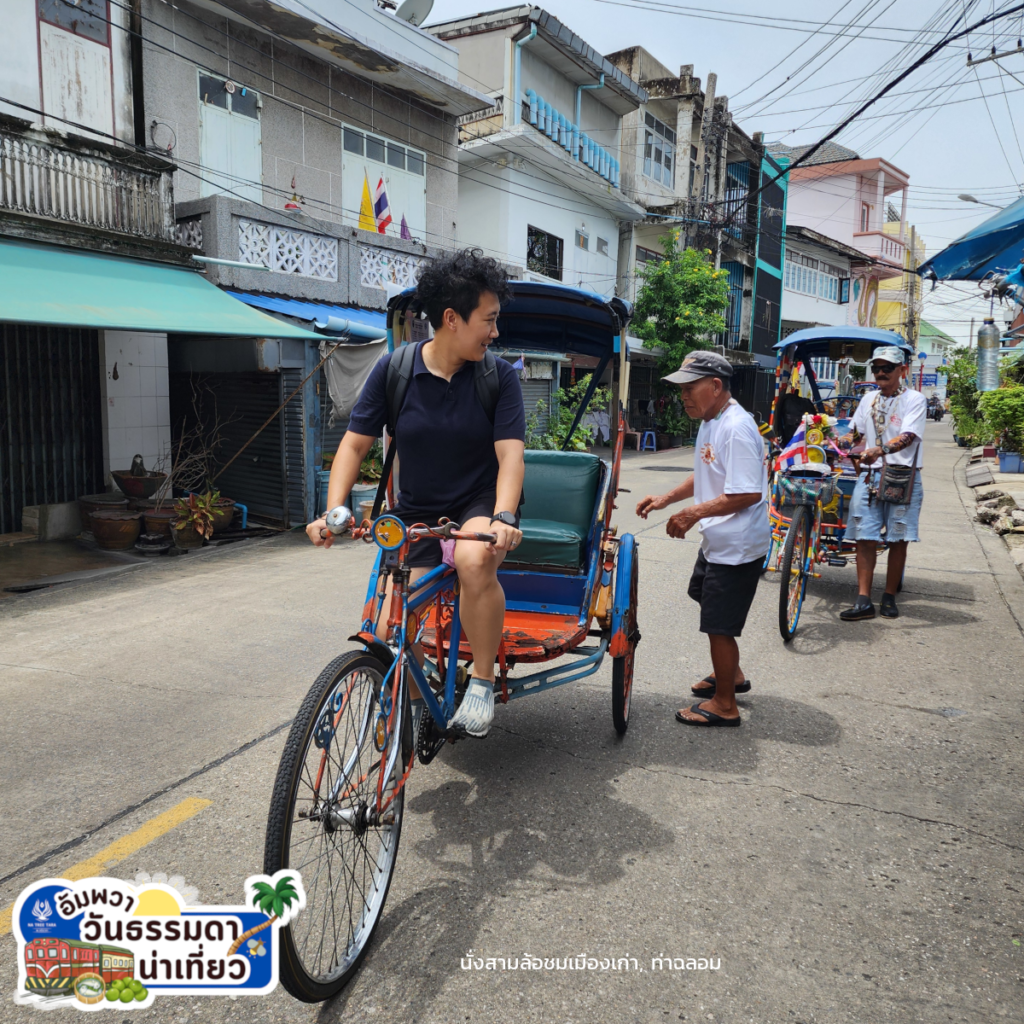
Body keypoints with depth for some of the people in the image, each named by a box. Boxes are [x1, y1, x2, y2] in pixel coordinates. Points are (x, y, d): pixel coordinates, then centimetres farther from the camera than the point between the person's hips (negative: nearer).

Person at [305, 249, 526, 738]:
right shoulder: (394, 370, -7)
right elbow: (355, 443, -5)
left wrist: (504, 518, -34)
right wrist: (332, 512, -19)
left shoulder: (499, 375, -8)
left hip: (480, 501, -1)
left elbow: (510, 454, -16)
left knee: (474, 559, -37)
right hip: (416, 512, 2)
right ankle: (412, 702, 25)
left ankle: (482, 681, -14)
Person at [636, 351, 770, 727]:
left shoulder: (736, 429, -24)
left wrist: (695, 513, -24)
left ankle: (724, 705, 18)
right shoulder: (710, 422, 9)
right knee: (704, 597, 27)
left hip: (737, 545, -11)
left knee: (718, 623, 0)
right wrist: (666, 499, 9)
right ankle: (731, 674, 46)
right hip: (716, 541, 11)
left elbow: (748, 494, -28)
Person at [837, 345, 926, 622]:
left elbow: (908, 437, -18)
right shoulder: (869, 399, 15)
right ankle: (864, 601, -2)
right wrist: (836, 444, 1)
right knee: (865, 538, -3)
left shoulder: (914, 399, -3)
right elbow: (856, 433, 21)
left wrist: (880, 450, -36)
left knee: (898, 539, 3)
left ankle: (889, 597, 16)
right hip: (870, 474, 4)